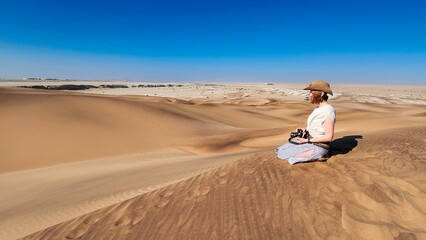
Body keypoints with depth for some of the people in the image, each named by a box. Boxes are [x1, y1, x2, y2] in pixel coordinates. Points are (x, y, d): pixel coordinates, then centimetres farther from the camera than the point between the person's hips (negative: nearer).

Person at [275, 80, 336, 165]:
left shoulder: (328, 111, -22)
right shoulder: (319, 108, 7)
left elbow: (329, 137, -22)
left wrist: (306, 140, -20)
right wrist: (305, 130, 1)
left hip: (318, 147, -9)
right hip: (311, 142, 9)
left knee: (283, 154, -12)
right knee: (280, 150, 7)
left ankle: (316, 157, -3)